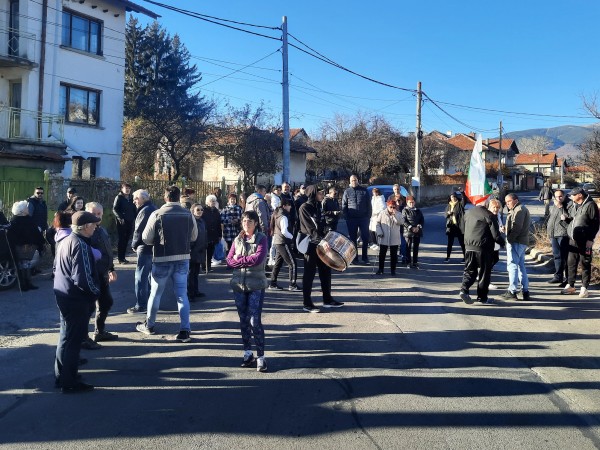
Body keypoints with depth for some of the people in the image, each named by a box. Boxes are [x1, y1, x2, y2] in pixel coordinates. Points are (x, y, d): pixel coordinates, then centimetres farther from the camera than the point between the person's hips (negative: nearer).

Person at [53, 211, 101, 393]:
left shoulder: (65, 240, 9)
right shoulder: (81, 245, -22)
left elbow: (57, 267, 19)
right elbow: (83, 277, -26)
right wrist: (95, 291, -11)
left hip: (63, 294, 10)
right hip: (76, 298, -10)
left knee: (65, 337, 20)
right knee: (74, 340, 0)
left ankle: (61, 376, 32)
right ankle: (69, 383, 9)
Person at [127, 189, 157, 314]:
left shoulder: (145, 210, -16)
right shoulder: (153, 208, 14)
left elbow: (139, 230, -18)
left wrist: (134, 245, -3)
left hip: (145, 248, -10)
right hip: (154, 247, 10)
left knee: (141, 277, -4)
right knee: (150, 275, 18)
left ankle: (141, 305, -2)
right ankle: (150, 302, 26)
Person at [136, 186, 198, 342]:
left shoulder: (157, 214, -11)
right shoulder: (188, 214, -3)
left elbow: (146, 238, -7)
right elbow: (194, 236, 7)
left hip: (162, 259, -2)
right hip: (183, 259, 2)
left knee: (155, 293, 15)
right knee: (182, 295, 7)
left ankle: (149, 325, 31)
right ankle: (185, 331, 4)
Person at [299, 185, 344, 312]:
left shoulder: (316, 207, 14)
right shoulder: (304, 207, -13)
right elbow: (310, 229, -22)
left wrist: (324, 239, 10)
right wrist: (321, 241, -30)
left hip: (320, 243, 8)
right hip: (310, 244, -8)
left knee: (326, 271, 10)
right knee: (309, 274, -3)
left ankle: (327, 300, 19)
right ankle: (307, 304, 5)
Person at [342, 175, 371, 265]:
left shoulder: (364, 191, 6)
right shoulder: (347, 192, 6)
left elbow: (368, 204, 6)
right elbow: (344, 206, 5)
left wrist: (368, 216, -2)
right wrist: (346, 217, -4)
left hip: (364, 218, 0)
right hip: (352, 219, 0)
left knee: (365, 238, 1)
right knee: (353, 239, 5)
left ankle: (365, 258, 10)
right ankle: (355, 258, 13)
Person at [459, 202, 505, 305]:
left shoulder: (468, 213, 5)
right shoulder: (489, 215, -12)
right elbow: (496, 235, -11)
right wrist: (502, 242, 7)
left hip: (469, 247, 5)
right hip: (483, 248, -4)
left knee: (469, 270, 13)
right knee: (484, 272, 7)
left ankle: (464, 289, -7)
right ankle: (482, 297, 14)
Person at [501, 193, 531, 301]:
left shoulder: (519, 209, -9)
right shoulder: (519, 210, 23)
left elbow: (517, 227, -19)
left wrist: (509, 239, -19)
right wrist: (506, 229, 6)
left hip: (516, 242, -10)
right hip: (522, 241, 10)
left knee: (512, 265, -8)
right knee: (521, 265, 11)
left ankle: (512, 291, -8)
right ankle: (525, 291, 13)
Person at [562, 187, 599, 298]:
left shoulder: (590, 205, -9)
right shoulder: (572, 205, 13)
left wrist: (591, 239, -15)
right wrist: (566, 217, 1)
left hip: (585, 241, -7)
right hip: (573, 239, 7)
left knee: (585, 264, 1)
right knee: (571, 263, 11)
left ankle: (584, 288, 7)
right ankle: (570, 285, 21)